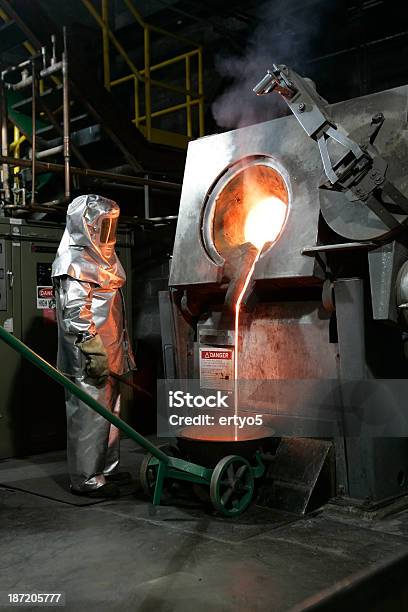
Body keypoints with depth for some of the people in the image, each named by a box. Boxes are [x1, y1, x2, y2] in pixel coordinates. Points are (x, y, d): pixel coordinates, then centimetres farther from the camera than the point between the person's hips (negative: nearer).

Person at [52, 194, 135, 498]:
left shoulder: (97, 259, 19)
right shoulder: (74, 262, -12)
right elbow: (75, 313, -20)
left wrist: (120, 350, 22)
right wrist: (93, 351, -24)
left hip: (107, 355, 10)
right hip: (89, 361, -10)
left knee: (110, 412, 16)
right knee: (89, 415, -4)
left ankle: (108, 468, 28)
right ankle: (86, 478, 6)